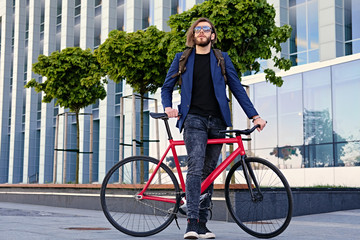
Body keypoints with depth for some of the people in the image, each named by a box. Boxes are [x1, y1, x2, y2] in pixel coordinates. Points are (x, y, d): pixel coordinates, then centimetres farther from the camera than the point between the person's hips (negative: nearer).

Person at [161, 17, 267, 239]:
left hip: (217, 121, 2)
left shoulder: (222, 59, 12)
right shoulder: (182, 59, 11)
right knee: (196, 168, -18)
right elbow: (167, 87, 19)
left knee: (209, 173, 4)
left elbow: (237, 88, 11)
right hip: (194, 119, -2)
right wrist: (168, 107, 1)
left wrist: (254, 116, 5)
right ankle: (192, 222, -20)